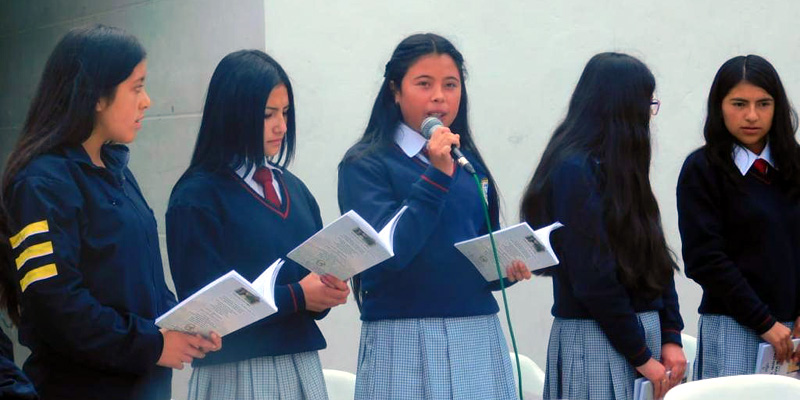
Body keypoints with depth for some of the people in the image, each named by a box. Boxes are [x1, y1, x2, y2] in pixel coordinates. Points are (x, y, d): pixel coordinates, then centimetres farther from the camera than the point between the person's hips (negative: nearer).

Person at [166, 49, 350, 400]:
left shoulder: (293, 188, 12)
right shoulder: (198, 197, -7)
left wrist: (329, 292, -7)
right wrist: (297, 296, -15)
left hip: (303, 369, 6)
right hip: (236, 372, -5)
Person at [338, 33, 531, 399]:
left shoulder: (471, 163, 11)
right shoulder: (365, 165, -5)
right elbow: (387, 251, -18)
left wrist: (508, 268, -2)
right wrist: (437, 176, -20)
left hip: (479, 340, 5)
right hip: (404, 343, -5)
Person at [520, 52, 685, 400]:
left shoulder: (619, 170, 13)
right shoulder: (575, 171, -12)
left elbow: (657, 260, 11)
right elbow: (593, 280, -16)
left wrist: (670, 337, 1)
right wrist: (642, 357, -12)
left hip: (644, 330, 8)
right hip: (594, 341, -8)